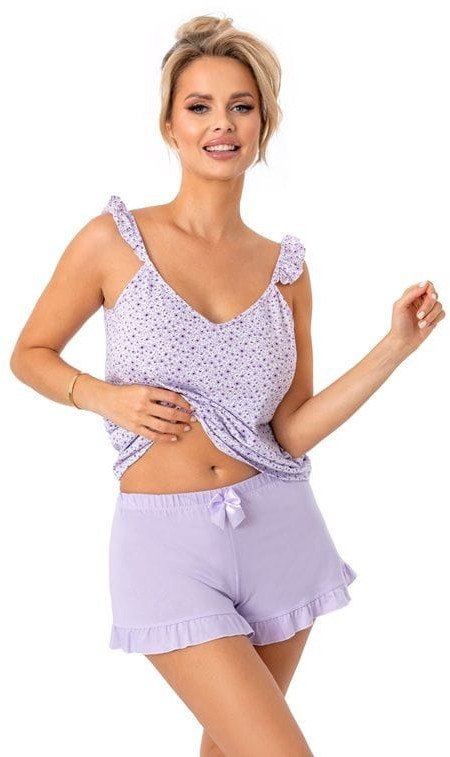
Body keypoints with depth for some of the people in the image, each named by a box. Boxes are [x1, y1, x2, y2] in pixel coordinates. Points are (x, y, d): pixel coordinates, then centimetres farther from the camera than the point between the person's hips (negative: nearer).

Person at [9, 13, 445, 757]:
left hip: (277, 529, 4)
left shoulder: (285, 267, 3)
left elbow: (293, 432, 1)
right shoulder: (114, 240, -5)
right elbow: (30, 354, 7)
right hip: (167, 541, -3)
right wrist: (104, 396, -11)